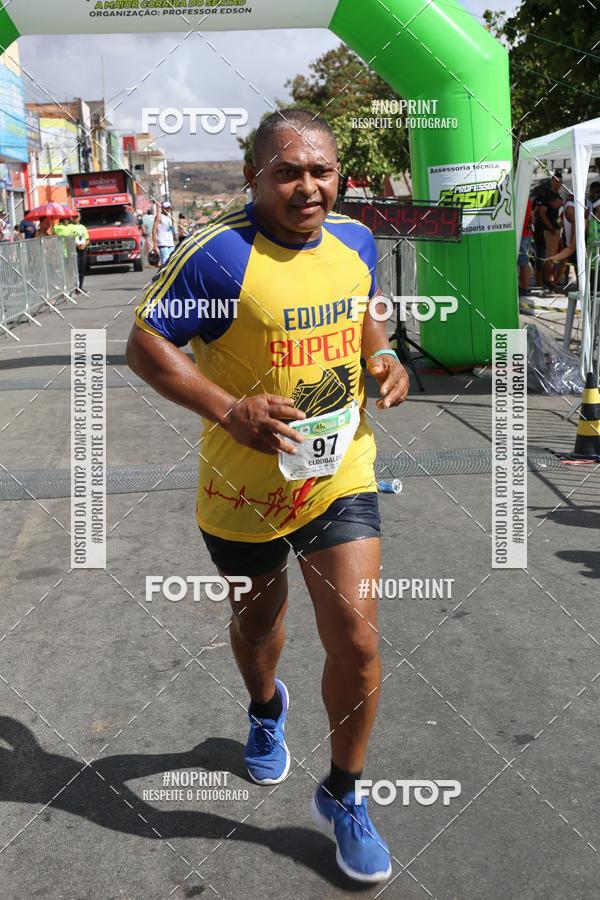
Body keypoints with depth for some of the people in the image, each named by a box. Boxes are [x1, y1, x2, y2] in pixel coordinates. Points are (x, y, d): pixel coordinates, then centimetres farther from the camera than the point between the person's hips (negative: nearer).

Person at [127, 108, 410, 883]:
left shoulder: (355, 240, -1)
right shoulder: (217, 254, -20)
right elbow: (144, 346, -16)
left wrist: (383, 357, -3)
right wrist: (229, 410, -28)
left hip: (340, 475, 3)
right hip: (245, 487, -2)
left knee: (356, 640, -4)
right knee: (256, 618, 21)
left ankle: (342, 796, 22)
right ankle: (265, 709, 59)